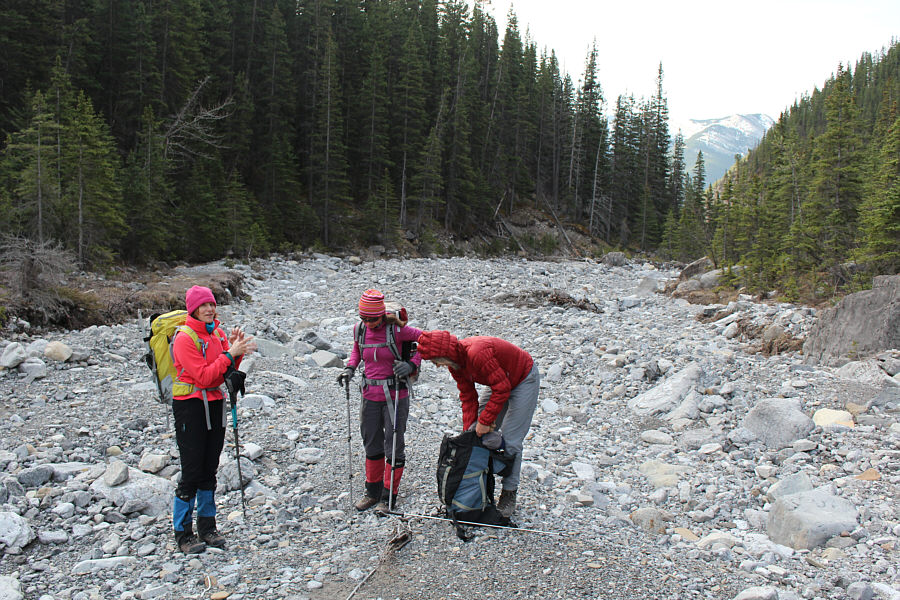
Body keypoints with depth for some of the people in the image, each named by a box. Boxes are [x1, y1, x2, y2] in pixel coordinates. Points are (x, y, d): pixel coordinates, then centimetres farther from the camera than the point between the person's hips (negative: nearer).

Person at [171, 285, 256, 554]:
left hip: (215, 404, 7)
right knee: (191, 472, -3)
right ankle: (183, 534, 9)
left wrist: (237, 351, -7)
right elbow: (203, 376, -19)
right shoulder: (185, 337, -13)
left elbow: (227, 372, 9)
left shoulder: (217, 332, 9)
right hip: (190, 405, -7)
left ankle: (207, 528, 23)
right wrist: (229, 354, -22)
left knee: (210, 469, 12)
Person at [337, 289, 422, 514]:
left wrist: (411, 364, -18)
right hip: (370, 394, 5)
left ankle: (389, 497, 16)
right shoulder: (359, 329, -1)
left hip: (395, 395, -5)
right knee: (372, 444, 16)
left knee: (394, 446, 3)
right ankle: (372, 491, 32)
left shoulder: (397, 329, -16)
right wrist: (350, 368, 2)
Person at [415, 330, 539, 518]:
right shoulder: (455, 361, -9)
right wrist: (469, 429, -8)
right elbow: (468, 397, -1)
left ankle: (509, 494, 3)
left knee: (511, 440, -10)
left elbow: (502, 389, -31)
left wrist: (485, 421, -25)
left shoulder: (477, 353, -37)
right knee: (481, 434, 3)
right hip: (499, 383, 8)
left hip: (525, 380, -8)